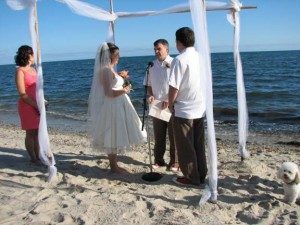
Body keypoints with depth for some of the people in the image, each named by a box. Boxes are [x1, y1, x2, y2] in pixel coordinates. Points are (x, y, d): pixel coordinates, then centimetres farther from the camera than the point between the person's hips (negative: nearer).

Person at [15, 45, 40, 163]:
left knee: (37, 132, 10)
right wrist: (36, 105, -16)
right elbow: (22, 94, -15)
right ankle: (33, 158, 13)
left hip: (36, 105, 7)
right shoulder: (20, 71, -10)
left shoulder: (33, 69, 12)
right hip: (27, 105, -7)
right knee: (30, 133, 2)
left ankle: (37, 156, 20)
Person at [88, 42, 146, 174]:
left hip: (117, 106, 10)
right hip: (111, 107, -10)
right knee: (112, 138, 0)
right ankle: (113, 167, 12)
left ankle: (114, 165, 25)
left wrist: (120, 77, 16)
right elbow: (109, 92, -22)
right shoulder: (106, 70, -16)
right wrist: (124, 90, -12)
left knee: (115, 137, 15)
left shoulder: (110, 69, 14)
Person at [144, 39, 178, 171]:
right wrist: (150, 95, -5)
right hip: (156, 106, 4)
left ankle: (174, 162, 17)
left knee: (173, 135, 4)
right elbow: (148, 84, 14)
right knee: (158, 136, 13)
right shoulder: (152, 66, 8)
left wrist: (169, 100, -20)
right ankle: (158, 160, 26)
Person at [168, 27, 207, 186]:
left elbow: (174, 87, -19)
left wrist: (170, 104, -1)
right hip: (200, 108, 7)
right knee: (199, 145, 16)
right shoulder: (200, 57, 6)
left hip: (184, 110, -7)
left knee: (185, 147, 7)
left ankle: (191, 177, 18)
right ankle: (201, 175, 26)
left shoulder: (180, 59, -16)